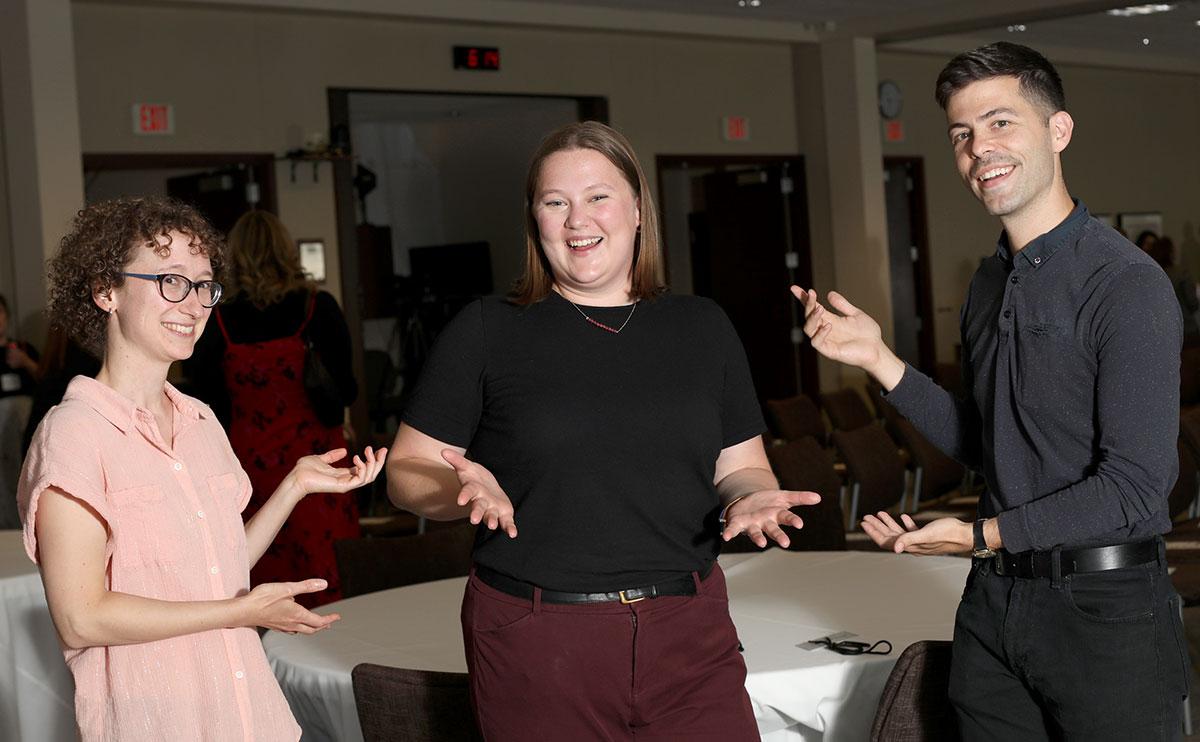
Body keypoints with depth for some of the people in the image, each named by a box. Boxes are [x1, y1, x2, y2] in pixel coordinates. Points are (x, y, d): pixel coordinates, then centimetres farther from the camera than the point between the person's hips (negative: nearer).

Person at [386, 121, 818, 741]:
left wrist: (750, 499, -8)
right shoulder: (484, 332, 2)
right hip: (537, 644, -2)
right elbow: (407, 473, 2)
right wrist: (470, 492, -18)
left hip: (691, 638, 2)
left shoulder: (703, 329, 11)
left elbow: (741, 466, 15)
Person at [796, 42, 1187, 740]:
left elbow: (1135, 487, -18)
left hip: (1104, 605, -7)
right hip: (995, 603, 7)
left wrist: (982, 536, -21)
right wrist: (880, 360, 7)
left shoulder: (1127, 284, -15)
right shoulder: (990, 284, 11)